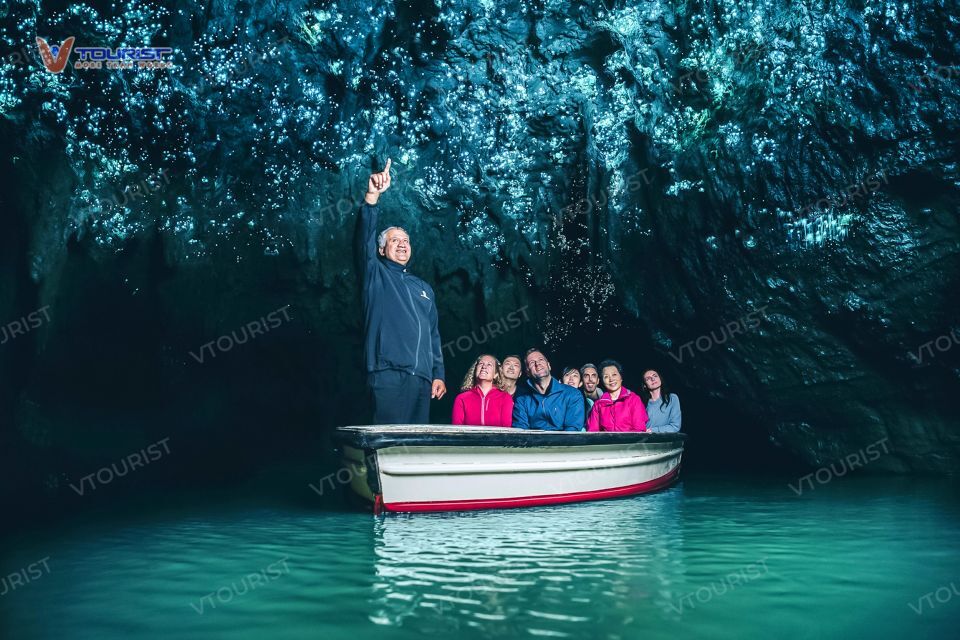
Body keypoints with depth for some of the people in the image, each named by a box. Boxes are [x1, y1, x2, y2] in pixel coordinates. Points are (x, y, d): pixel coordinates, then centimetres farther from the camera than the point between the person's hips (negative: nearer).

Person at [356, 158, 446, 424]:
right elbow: (364, 238, -8)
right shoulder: (375, 275, 10)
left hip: (422, 377, 5)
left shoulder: (423, 287, 24)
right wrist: (372, 196, -22)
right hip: (388, 374, -5)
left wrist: (438, 374, 13)